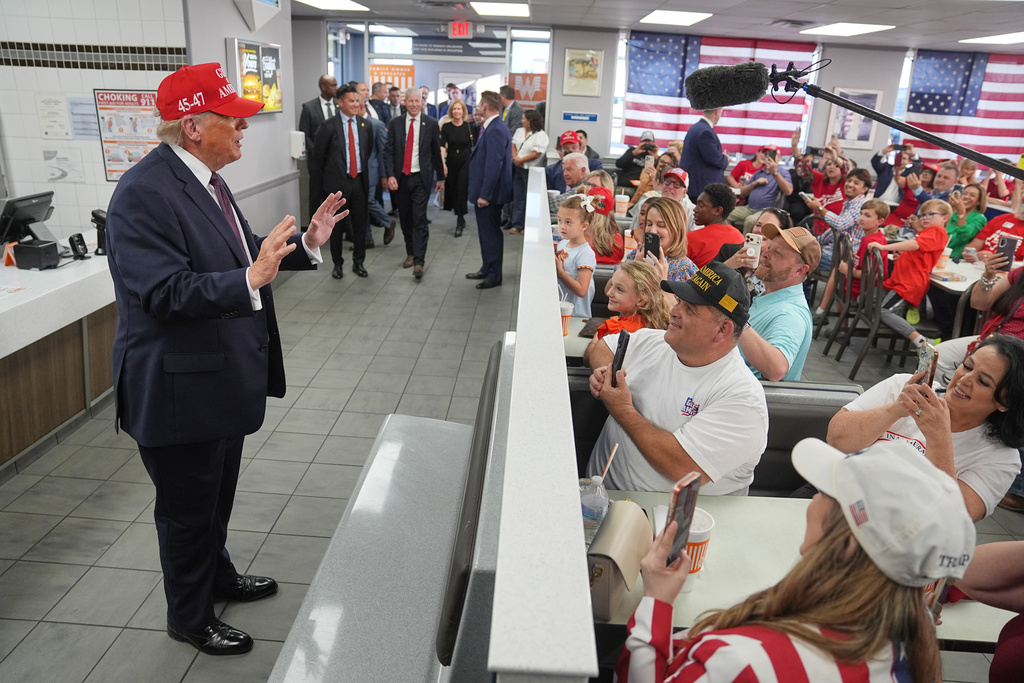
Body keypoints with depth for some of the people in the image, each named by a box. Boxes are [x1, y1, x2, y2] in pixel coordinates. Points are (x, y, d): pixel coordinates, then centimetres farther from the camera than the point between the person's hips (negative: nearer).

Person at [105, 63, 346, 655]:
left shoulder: (206, 179, 6)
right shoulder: (145, 193, -24)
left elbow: (239, 256, 13)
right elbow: (163, 294, -30)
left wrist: (306, 244, 2)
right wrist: (251, 280, -39)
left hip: (223, 375, 9)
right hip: (180, 387, -9)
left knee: (217, 493, 27)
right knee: (187, 508, 12)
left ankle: (218, 575, 50)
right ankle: (191, 617, 34)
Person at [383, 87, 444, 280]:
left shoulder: (431, 124, 1)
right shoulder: (395, 124, 4)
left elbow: (436, 152, 6)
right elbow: (388, 151, 2)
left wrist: (440, 177, 9)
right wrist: (390, 175, -10)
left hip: (421, 178, -2)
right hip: (400, 177, 3)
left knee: (420, 219, -9)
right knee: (405, 219, 12)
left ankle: (419, 261, -11)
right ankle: (410, 253, 29)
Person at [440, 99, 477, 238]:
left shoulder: (470, 126, -2)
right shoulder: (446, 127, 1)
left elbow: (475, 145, 0)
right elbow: (442, 146, -7)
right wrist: (443, 163, -18)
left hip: (466, 162, -3)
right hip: (451, 162, 3)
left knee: (461, 191, -10)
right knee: (451, 190, 9)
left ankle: (459, 224, -2)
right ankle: (461, 219, 31)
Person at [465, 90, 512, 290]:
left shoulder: (495, 130, -20)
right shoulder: (492, 127, 11)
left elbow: (494, 165, -24)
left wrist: (485, 194, -24)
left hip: (489, 193, -10)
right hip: (485, 191, 10)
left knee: (491, 233, 0)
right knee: (486, 232, 19)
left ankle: (494, 276, 10)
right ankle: (486, 269, 31)